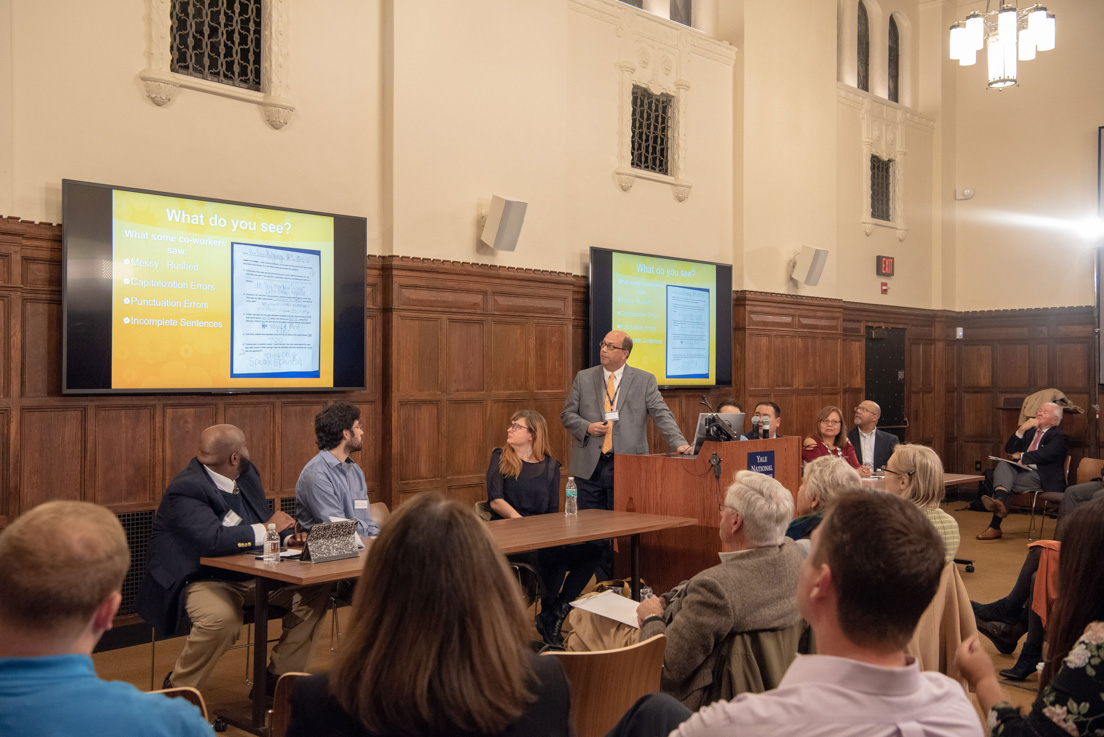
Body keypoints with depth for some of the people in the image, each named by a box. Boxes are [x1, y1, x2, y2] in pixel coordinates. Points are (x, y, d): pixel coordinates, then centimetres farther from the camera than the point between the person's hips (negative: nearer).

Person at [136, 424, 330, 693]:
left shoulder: (247, 475, 6)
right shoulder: (185, 490, -21)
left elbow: (264, 520, 16)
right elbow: (214, 539, -35)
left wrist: (288, 536, -7)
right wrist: (267, 529, -23)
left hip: (249, 575, 8)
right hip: (200, 579, -8)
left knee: (315, 590, -4)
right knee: (222, 619, -38)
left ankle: (278, 676, 7)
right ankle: (176, 690, -10)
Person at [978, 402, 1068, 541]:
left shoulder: (1058, 437, 2)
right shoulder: (1030, 431, 23)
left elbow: (1044, 455, -17)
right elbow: (1009, 450, 12)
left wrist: (1021, 456, -7)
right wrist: (1022, 429, 1)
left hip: (1042, 477, -6)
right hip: (1021, 471, 6)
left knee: (1009, 483, -28)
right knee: (1003, 466, -25)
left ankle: (995, 526, -33)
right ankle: (1000, 502, -47)